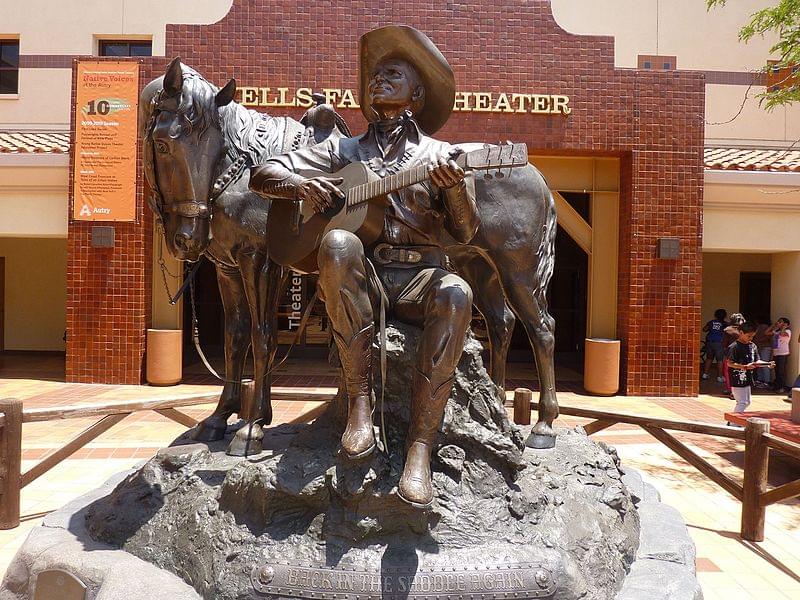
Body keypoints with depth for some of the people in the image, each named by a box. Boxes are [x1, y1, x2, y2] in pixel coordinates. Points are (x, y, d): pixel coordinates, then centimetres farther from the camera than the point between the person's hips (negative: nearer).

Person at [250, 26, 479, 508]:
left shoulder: (440, 154, 13)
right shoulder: (344, 151, 17)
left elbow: (466, 232, 3)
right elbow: (262, 176, 14)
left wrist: (453, 187, -18)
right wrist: (301, 185, -9)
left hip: (420, 278, 0)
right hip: (360, 280, 1)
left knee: (456, 294, -34)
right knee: (337, 243, -33)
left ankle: (421, 444, -31)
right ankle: (359, 396, -25)